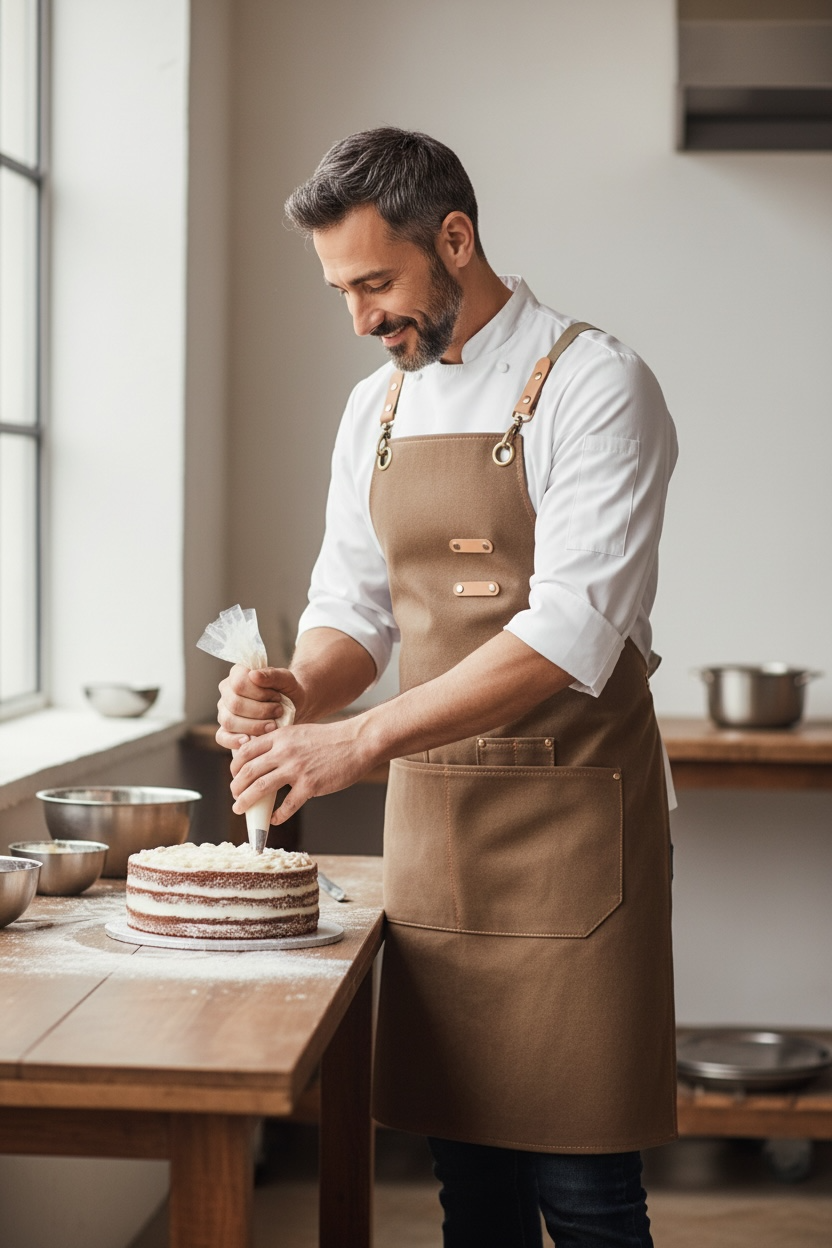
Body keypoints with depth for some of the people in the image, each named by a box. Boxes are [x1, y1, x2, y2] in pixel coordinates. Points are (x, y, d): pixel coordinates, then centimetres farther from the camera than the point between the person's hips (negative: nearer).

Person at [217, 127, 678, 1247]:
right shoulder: (377, 408, 12)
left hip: (568, 822, -6)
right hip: (431, 821, 6)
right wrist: (295, 690, -6)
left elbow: (571, 631, -19)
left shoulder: (593, 386, -10)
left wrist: (364, 739, -25)